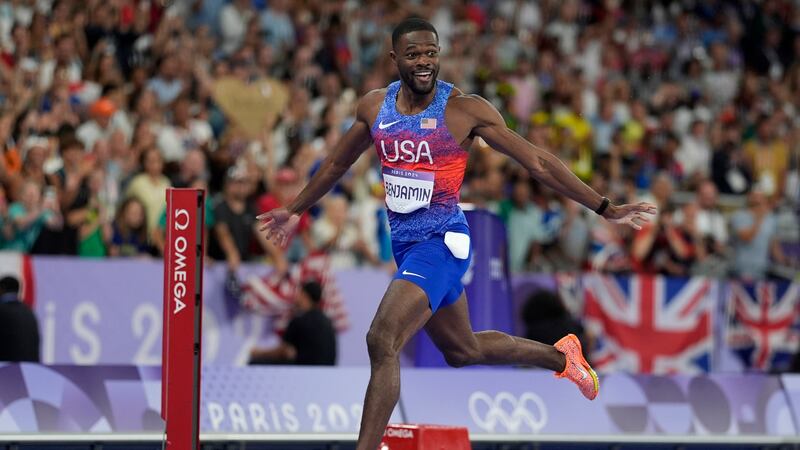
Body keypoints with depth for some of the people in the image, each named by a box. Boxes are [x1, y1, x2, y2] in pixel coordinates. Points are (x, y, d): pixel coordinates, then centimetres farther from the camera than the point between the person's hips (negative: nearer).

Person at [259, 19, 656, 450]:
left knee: (382, 342, -22)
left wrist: (606, 209, -9)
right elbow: (337, 163, 23)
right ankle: (561, 356, 46)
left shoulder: (465, 109, -12)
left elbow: (538, 163, -8)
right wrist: (294, 210, 32)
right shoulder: (374, 106, 4)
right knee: (462, 350, 23)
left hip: (442, 241, -7)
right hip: (404, 243, 7)